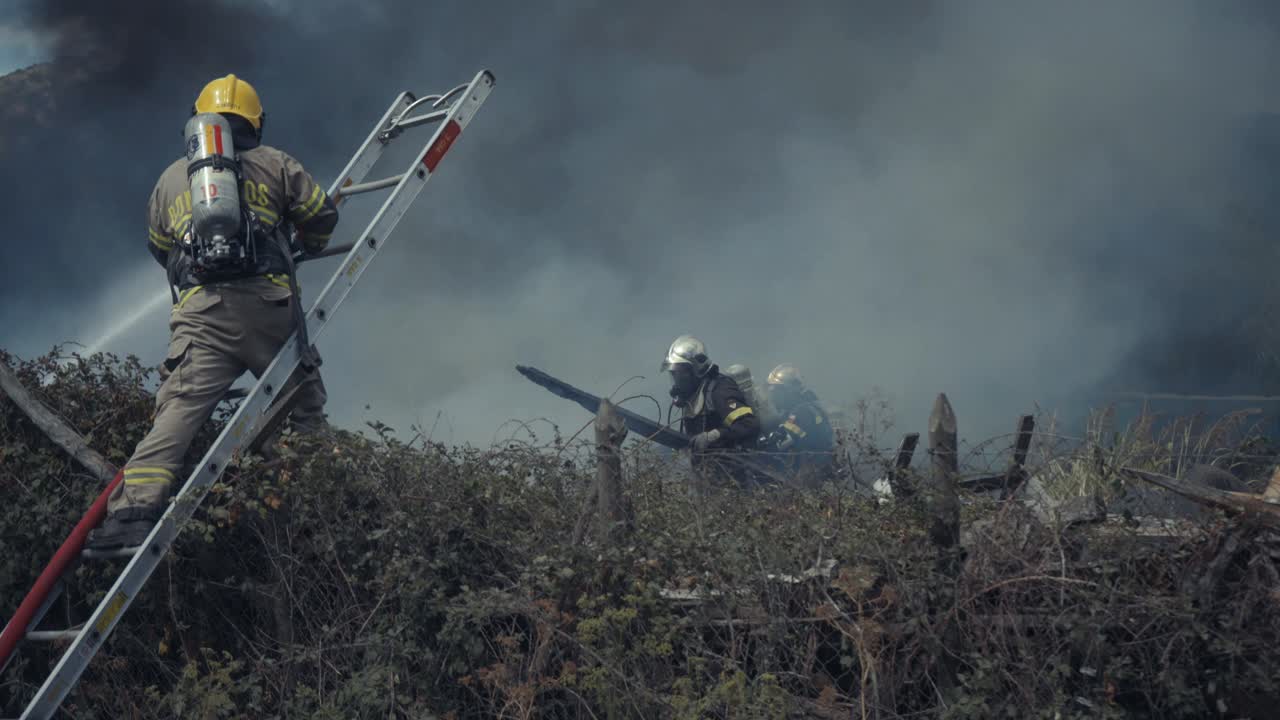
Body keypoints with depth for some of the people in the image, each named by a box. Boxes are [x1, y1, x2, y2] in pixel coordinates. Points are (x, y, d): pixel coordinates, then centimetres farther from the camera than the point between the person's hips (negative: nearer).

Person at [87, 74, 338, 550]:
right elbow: (322, 215, 15)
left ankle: (136, 507, -27)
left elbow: (158, 247, 32)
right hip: (268, 302, -1)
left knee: (179, 408, -12)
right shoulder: (273, 164, 16)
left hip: (198, 311, 1)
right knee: (303, 398, 15)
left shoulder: (170, 179, 24)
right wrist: (305, 245, 37)